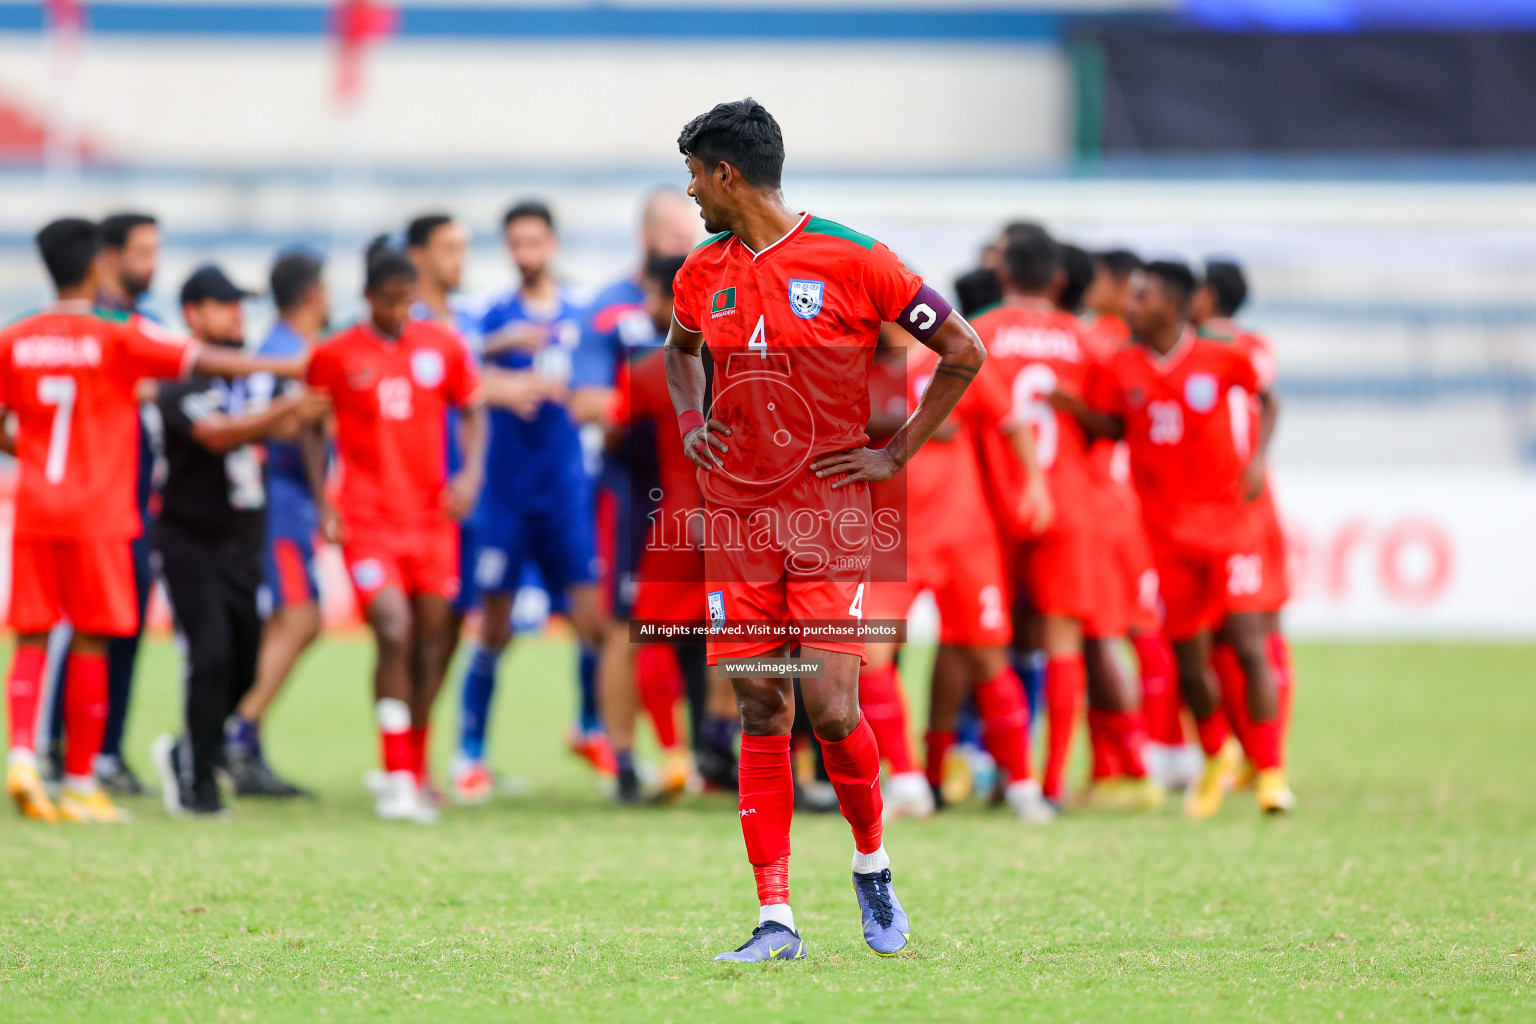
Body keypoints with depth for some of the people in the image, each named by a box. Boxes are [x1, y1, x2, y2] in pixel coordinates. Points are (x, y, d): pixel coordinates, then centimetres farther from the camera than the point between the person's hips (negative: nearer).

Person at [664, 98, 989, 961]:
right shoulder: (703, 273, 9)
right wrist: (690, 421, 12)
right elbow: (681, 350, 32)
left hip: (830, 518, -4)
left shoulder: (853, 261, -8)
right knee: (762, 713, 0)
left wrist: (898, 453, -5)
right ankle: (776, 919, 1)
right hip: (737, 520, 4)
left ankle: (873, 865, 16)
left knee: (832, 710, -11)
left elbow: (965, 352, -3)